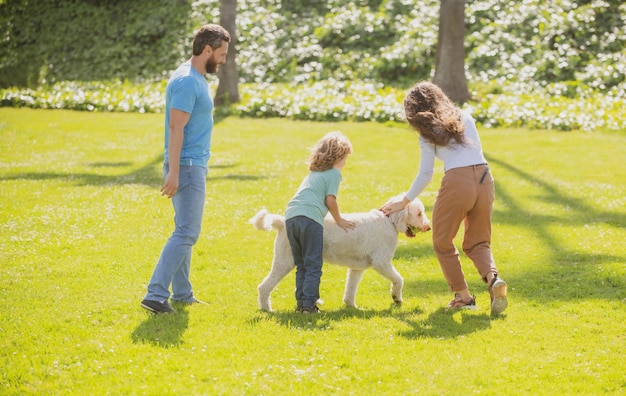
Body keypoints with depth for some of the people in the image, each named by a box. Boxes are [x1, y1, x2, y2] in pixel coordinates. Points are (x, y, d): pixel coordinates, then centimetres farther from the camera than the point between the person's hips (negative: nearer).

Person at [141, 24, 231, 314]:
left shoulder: (197, 79, 14)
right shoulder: (186, 82, -17)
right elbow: (176, 128, -22)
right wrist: (173, 172, -25)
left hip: (194, 167, 11)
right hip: (187, 167, -11)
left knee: (185, 232, 14)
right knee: (186, 233, -12)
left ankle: (182, 294, 20)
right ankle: (155, 295, -14)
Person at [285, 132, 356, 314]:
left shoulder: (313, 173, 31)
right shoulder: (334, 173, 8)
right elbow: (330, 200, -1)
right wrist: (339, 220, 13)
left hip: (291, 216, 7)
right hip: (310, 218, -7)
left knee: (301, 265, 15)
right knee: (313, 266, -2)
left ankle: (301, 302, 12)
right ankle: (309, 304, -8)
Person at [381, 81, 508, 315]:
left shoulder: (428, 133, 5)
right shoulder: (465, 118, 19)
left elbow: (425, 174, 5)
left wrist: (403, 202, 17)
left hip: (457, 182, -5)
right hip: (484, 179, 5)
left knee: (443, 243, 15)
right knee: (477, 243, 16)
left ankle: (464, 296, 15)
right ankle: (492, 278, -13)